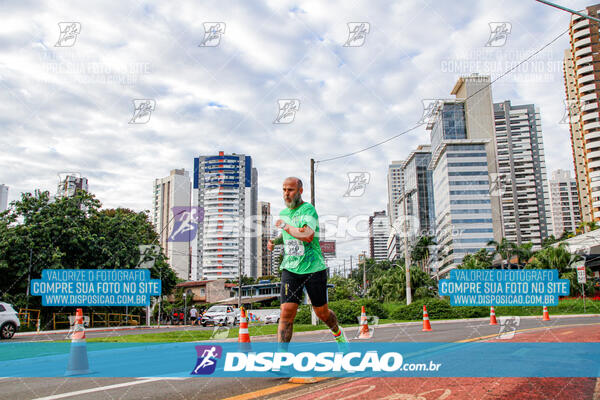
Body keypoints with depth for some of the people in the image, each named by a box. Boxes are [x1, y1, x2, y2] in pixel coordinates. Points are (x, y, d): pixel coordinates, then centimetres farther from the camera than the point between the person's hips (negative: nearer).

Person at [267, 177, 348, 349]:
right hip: (290, 269, 4)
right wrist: (275, 241, 10)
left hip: (314, 268, -4)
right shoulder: (283, 213, 10)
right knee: (286, 313, -10)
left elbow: (308, 236, -28)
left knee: (322, 312, 11)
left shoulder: (308, 209, -11)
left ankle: (338, 334, 42)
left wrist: (285, 226, -16)